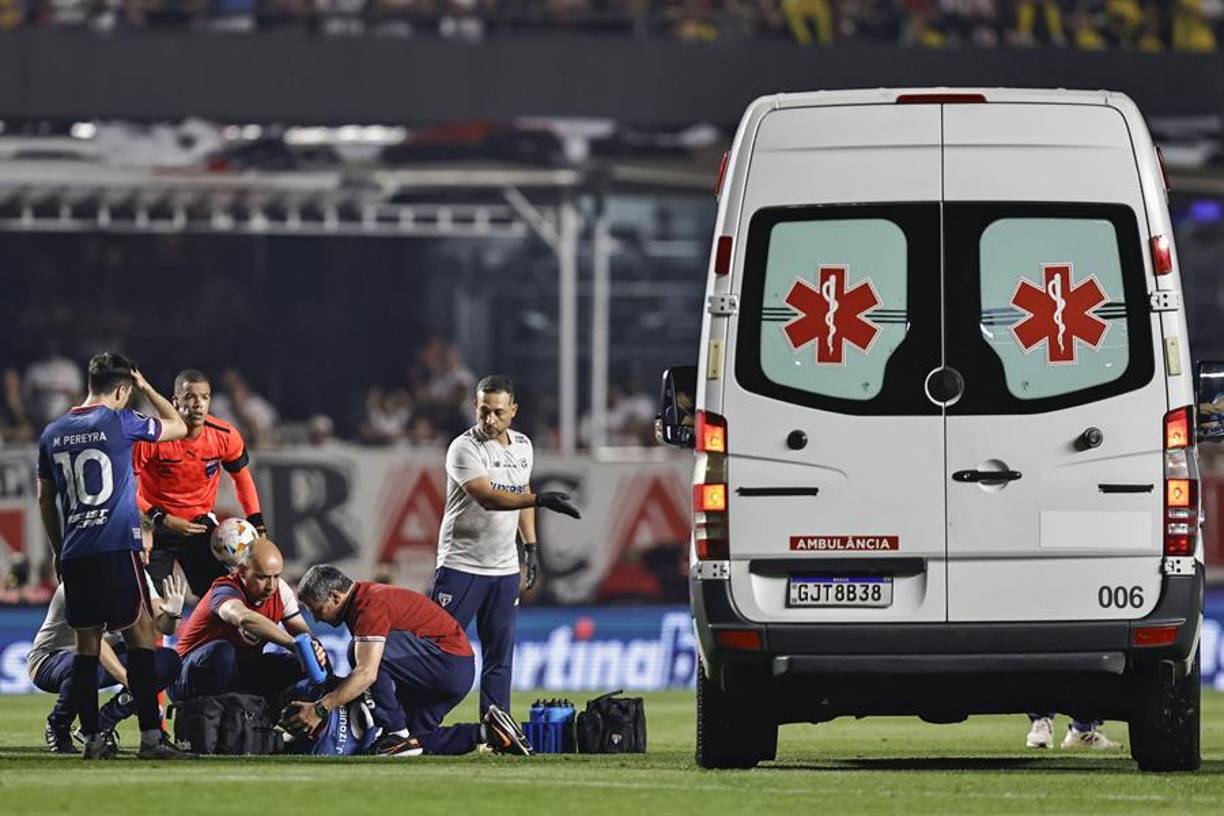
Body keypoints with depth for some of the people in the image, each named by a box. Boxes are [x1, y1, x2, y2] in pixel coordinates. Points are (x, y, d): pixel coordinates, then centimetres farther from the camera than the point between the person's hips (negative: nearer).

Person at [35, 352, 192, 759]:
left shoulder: (52, 434, 11)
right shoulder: (118, 423, -4)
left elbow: (45, 500, 18)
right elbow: (177, 427, 10)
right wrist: (146, 388, 21)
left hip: (73, 555, 5)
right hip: (116, 548, -5)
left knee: (86, 642, 8)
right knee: (140, 634, -3)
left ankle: (92, 738, 5)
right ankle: (151, 736, -10)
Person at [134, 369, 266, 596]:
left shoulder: (225, 436, -12)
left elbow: (242, 478, 8)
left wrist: (257, 524, 0)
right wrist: (161, 519, -24)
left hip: (200, 523, 3)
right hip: (156, 525, -3)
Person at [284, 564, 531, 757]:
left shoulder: (370, 606, -19)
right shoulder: (362, 600, 13)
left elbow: (367, 673, -30)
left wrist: (320, 708, -30)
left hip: (452, 662, -11)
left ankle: (397, 734, -18)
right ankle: (487, 732, 13)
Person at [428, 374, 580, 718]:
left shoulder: (522, 446, 8)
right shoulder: (465, 448, -15)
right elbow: (487, 497, -28)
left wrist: (531, 546, 17)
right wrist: (540, 499, -38)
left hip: (505, 570, 6)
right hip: (461, 565, -6)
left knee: (500, 655, 6)